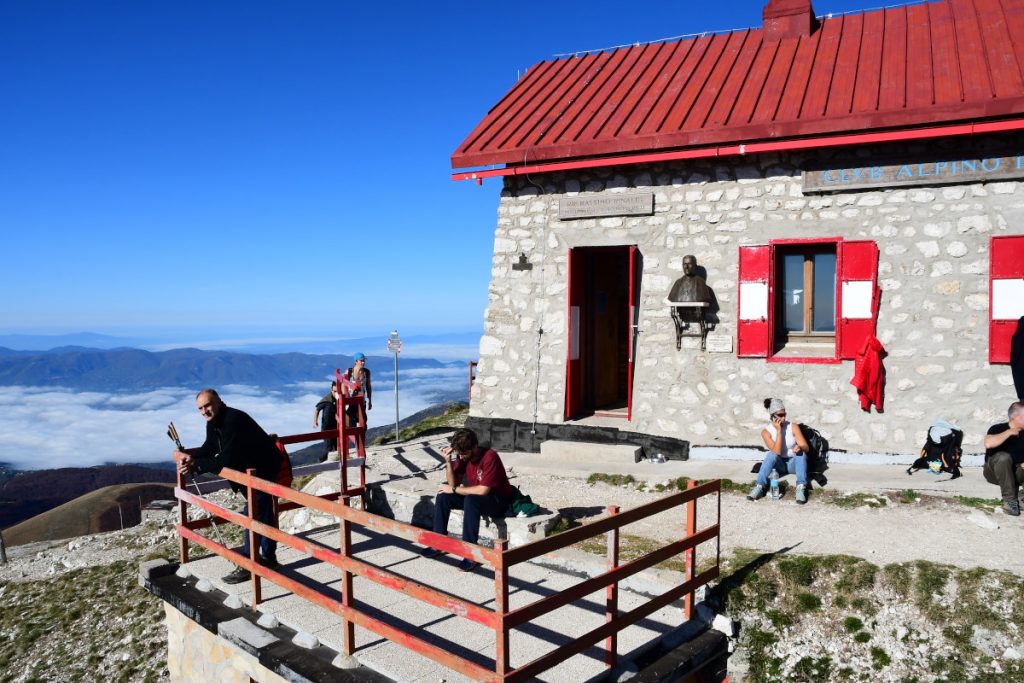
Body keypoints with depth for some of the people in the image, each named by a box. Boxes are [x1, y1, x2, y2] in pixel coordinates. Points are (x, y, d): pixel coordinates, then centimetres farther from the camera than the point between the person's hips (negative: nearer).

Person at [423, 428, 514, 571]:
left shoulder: (490, 457, -27)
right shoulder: (463, 456, -5)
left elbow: (483, 490, -30)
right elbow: (453, 483, -6)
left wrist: (454, 490, -21)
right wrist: (448, 461, -21)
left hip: (499, 501, -7)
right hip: (475, 497, 7)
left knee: (471, 500, -36)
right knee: (443, 496, -10)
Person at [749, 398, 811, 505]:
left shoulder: (793, 427, -10)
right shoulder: (766, 431, -12)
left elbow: (806, 447, -13)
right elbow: (777, 451, -23)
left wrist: (800, 448, -38)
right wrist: (779, 431, -26)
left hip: (794, 463, 1)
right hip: (778, 464, -1)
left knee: (801, 453, -31)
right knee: (771, 454, -32)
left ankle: (801, 488, -41)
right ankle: (759, 487, -37)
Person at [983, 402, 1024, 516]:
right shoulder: (998, 429, -11)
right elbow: (988, 443, -35)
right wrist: (1009, 432, -25)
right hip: (994, 472, -3)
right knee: (1003, 457, -35)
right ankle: (1010, 500, -29)